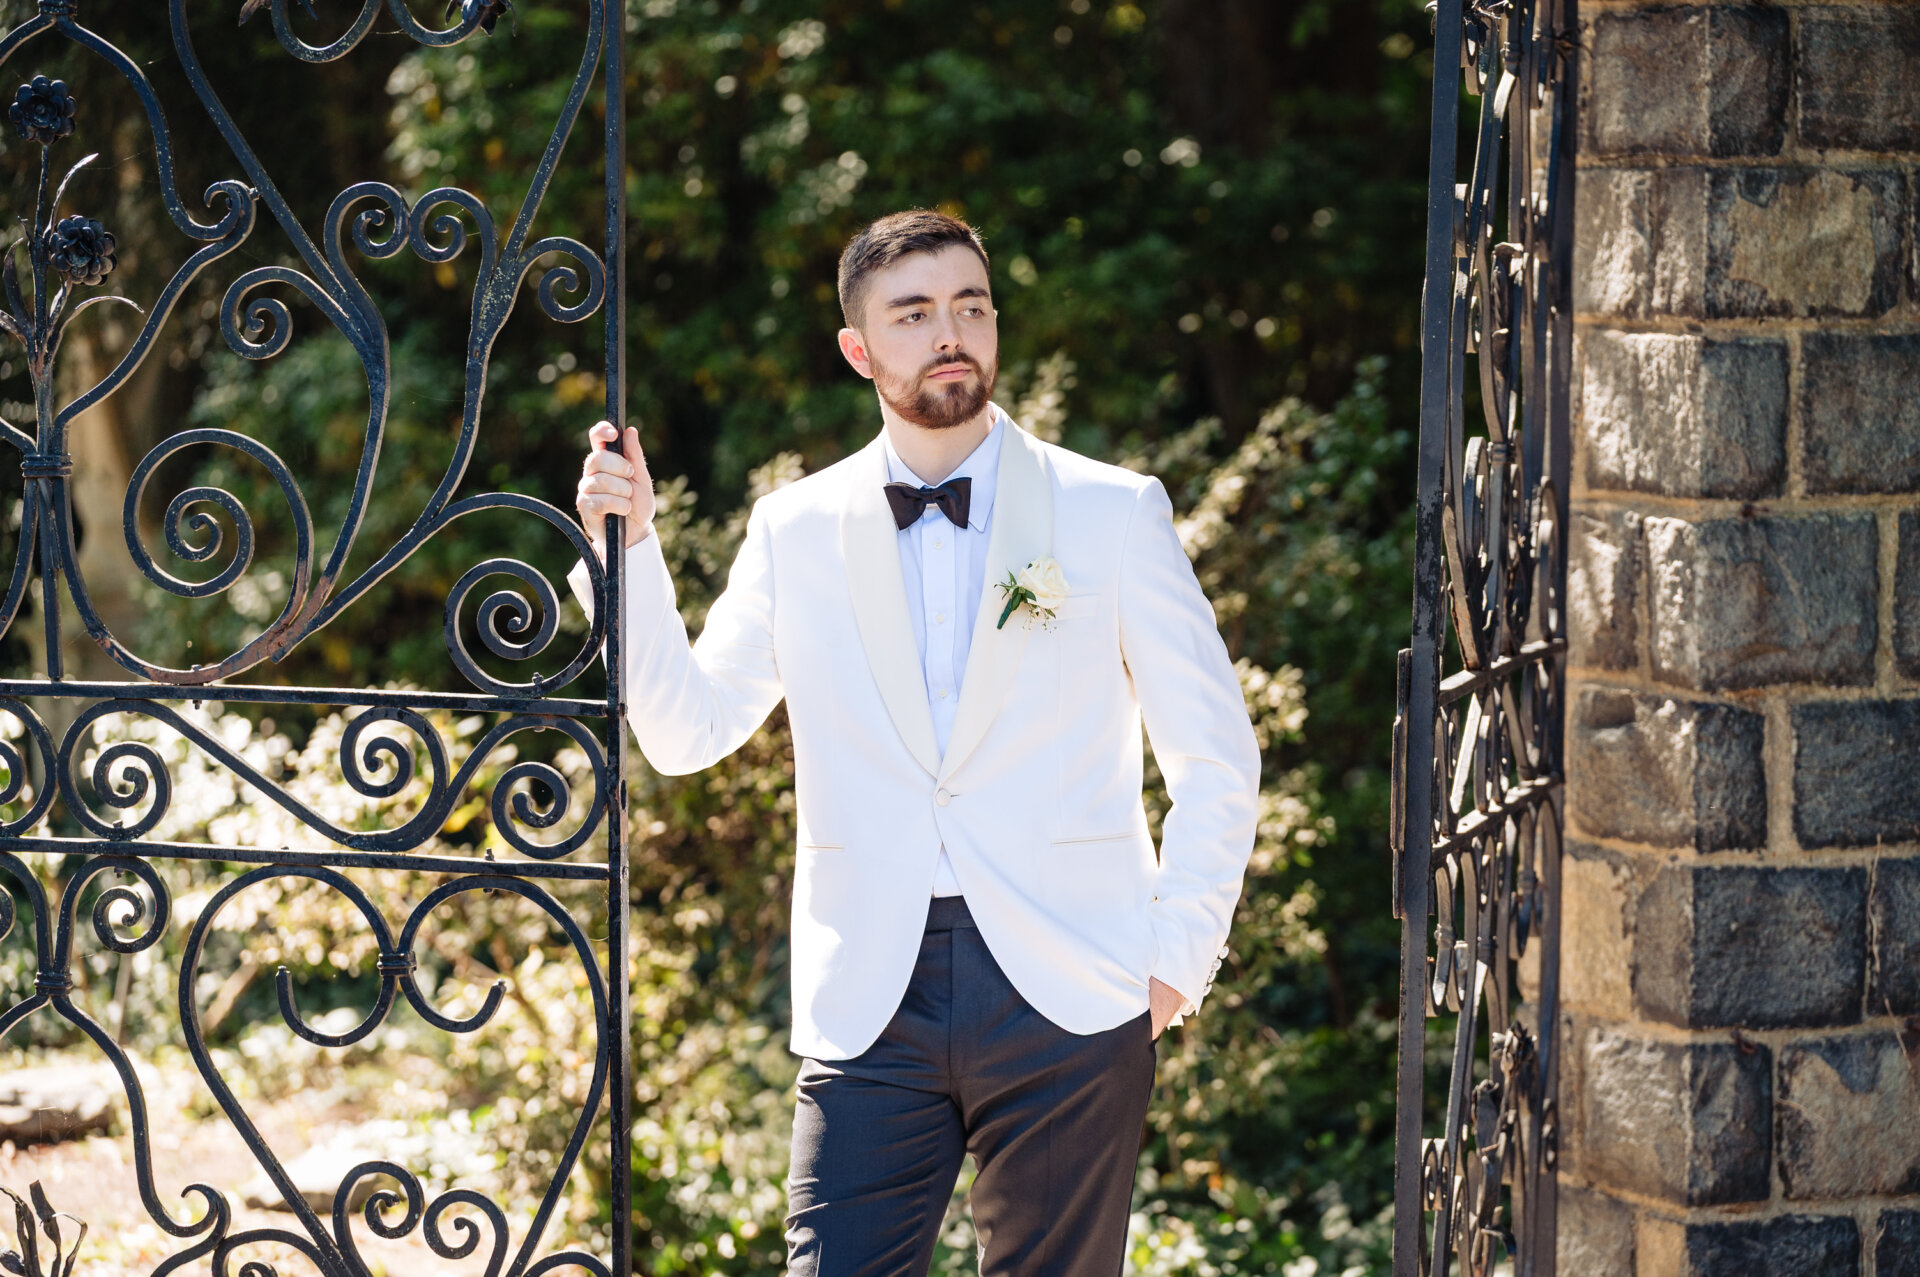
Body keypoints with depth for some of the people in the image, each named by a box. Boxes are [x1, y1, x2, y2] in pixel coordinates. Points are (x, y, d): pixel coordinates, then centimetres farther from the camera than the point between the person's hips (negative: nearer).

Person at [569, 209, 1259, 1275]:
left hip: (1066, 992, -1)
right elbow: (685, 730, 7)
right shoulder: (794, 529, 10)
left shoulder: (1112, 511, 4)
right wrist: (626, 547, -3)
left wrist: (1180, 951, -1)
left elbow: (1216, 755, 7)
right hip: (870, 1006, 1)